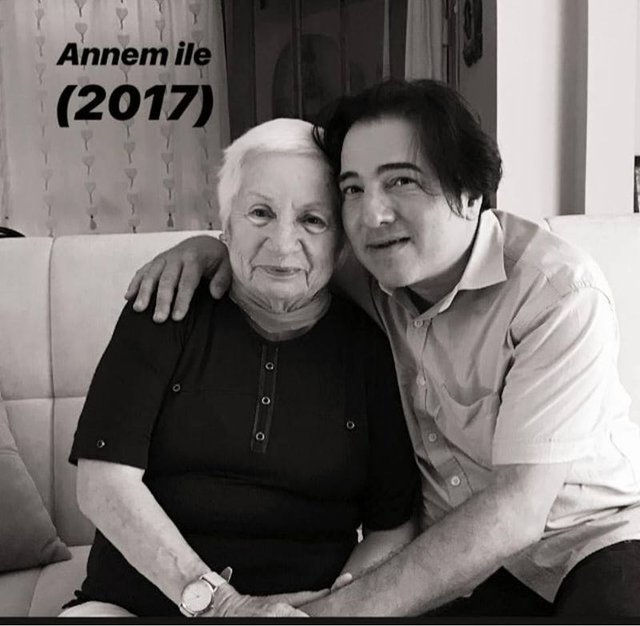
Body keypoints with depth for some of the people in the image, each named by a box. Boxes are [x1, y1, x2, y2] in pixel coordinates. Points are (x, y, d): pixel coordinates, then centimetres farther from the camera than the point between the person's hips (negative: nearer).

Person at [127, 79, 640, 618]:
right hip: (454, 556, 3)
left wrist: (338, 610, -34)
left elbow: (516, 509, -28)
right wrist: (211, 245, -11)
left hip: (595, 537, -2)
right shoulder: (372, 270, -6)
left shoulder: (559, 291, -22)